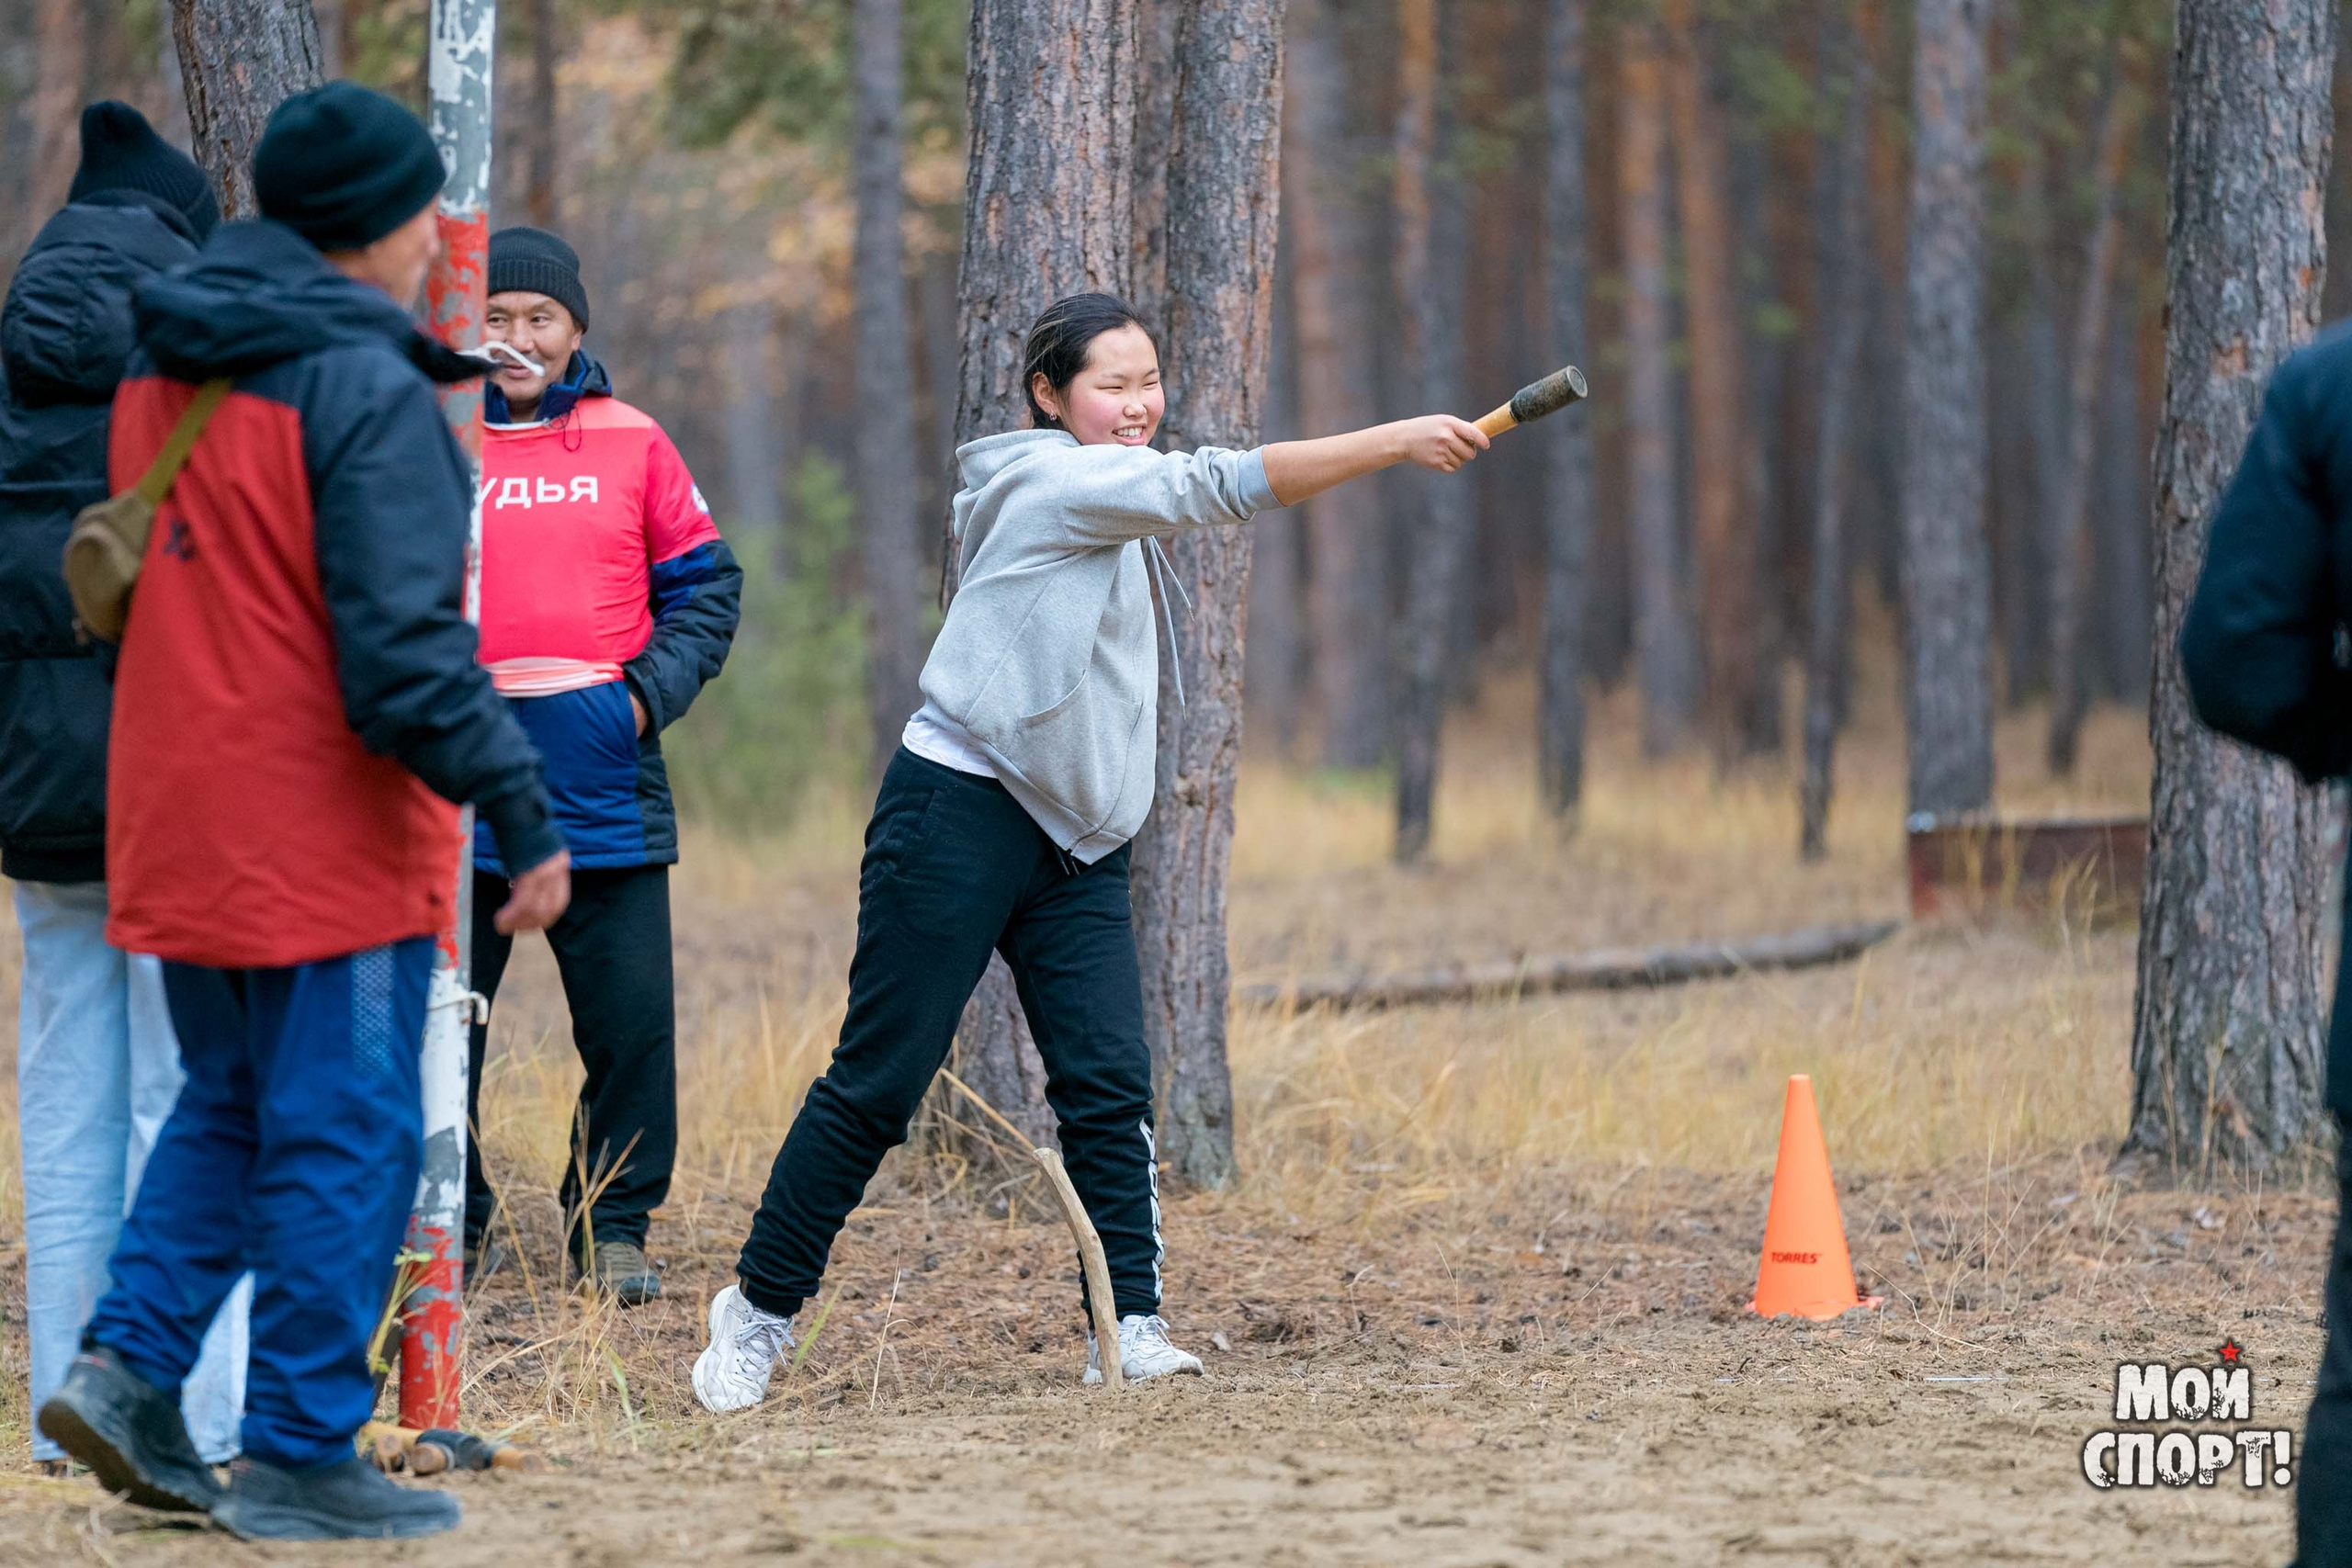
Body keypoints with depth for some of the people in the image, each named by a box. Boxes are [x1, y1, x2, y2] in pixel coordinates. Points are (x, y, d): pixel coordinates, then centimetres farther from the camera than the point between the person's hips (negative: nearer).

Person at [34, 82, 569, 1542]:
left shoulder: (159, 372, 9)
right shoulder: (365, 391, -17)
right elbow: (404, 652, -22)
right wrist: (526, 815, -19)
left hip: (174, 826, 8)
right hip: (329, 840, -8)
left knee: (230, 1105, 21)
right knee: (346, 1138, 1)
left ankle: (131, 1363, 8)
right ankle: (298, 1454, 4)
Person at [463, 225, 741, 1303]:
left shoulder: (632, 444, 8)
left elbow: (706, 587, 11)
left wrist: (652, 691, -4)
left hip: (605, 788, 1)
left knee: (631, 1025, 0)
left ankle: (612, 1227, 13)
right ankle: (450, 1228, 17)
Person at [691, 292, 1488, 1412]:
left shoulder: (1105, 491, 18)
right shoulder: (1050, 480, -11)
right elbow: (1221, 487, -23)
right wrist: (1396, 443, -27)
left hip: (1075, 839, 8)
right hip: (956, 816, -8)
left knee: (1109, 1081, -6)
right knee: (877, 1080, -5)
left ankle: (1128, 1329, -8)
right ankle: (759, 1310, 6)